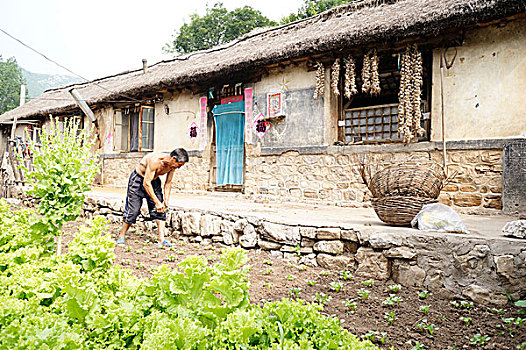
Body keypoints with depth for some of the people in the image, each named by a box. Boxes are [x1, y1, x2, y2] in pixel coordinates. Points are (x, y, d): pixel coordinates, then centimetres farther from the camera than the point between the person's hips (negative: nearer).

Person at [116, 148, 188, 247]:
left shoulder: (172, 165, -14)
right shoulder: (155, 160, -36)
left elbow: (168, 183, -1)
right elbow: (146, 183, -33)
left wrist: (166, 200, -11)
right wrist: (157, 202, -31)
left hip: (154, 180, 6)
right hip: (138, 179, -6)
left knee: (160, 210, -5)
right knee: (133, 210, -5)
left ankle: (161, 239, -4)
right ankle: (121, 237, 14)